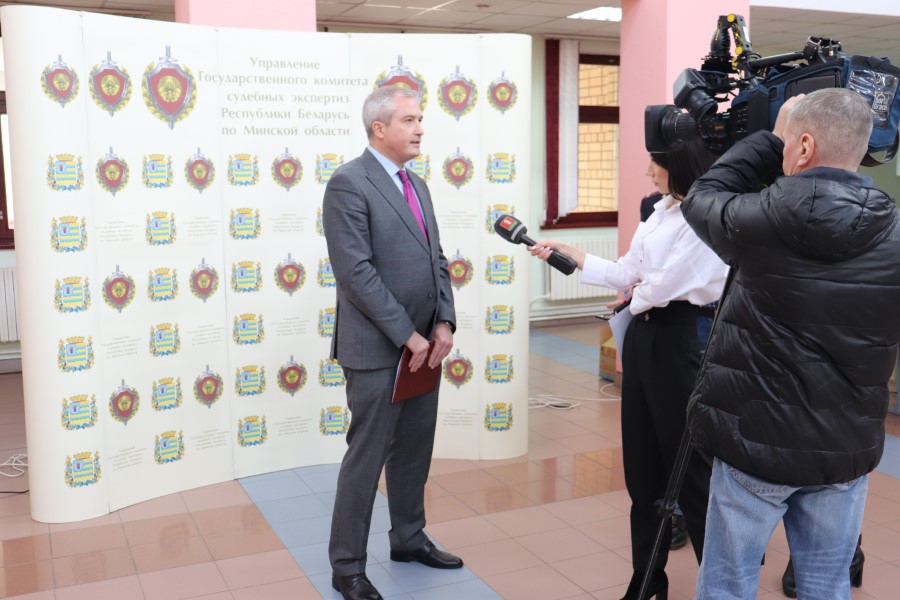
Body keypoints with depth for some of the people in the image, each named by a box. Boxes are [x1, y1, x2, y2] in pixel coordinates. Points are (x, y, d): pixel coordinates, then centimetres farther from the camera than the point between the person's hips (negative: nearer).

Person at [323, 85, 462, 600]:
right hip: (378, 349, -8)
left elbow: (437, 260, 14)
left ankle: (409, 538, 34)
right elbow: (356, 271, -19)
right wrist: (406, 335, -18)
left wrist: (443, 324, -1)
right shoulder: (349, 183, -12)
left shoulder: (417, 185, 14)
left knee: (415, 451, 17)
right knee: (367, 457, 1)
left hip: (424, 345, 8)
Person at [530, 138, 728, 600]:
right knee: (641, 463, 13)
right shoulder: (662, 210, 12)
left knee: (687, 462, 2)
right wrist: (568, 254, 13)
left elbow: (663, 285, -20)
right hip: (641, 337, 9)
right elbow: (626, 273, 13)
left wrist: (637, 293, 1)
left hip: (674, 340, -9)